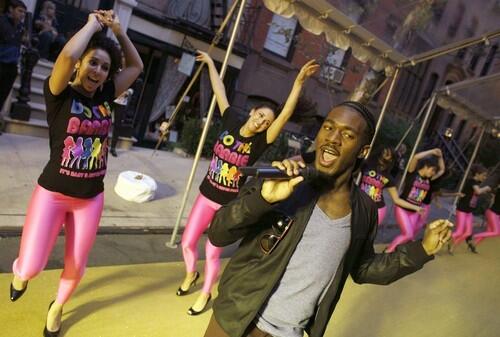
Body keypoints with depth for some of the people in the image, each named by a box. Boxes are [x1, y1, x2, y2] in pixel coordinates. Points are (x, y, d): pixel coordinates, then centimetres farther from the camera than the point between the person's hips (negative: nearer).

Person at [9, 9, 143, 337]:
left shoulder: (105, 96, 1)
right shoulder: (60, 94, -12)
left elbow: (137, 66, 10)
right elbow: (68, 55, -31)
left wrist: (118, 30, 2)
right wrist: (93, 24, -15)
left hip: (91, 197, 4)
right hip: (53, 193, -4)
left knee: (76, 266, 12)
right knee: (31, 267, -2)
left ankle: (57, 307, 44)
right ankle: (19, 275, 39)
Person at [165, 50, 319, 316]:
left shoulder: (260, 142, -14)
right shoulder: (231, 122, -6)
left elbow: (285, 115, -26)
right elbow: (220, 92, 4)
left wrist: (299, 82, -35)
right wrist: (210, 63, 13)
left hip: (231, 205, -3)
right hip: (206, 196, 4)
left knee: (212, 253, 7)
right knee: (188, 242, 13)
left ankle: (205, 295, 34)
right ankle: (191, 275, 47)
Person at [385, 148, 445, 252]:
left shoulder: (428, 179, 5)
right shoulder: (412, 173, -11)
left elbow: (442, 170, 18)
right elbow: (416, 157, -27)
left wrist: (440, 156, 4)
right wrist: (432, 152, -18)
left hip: (415, 211, 7)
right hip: (402, 208, -7)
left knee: (411, 236, 5)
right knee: (408, 234, -14)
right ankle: (387, 251, 0)